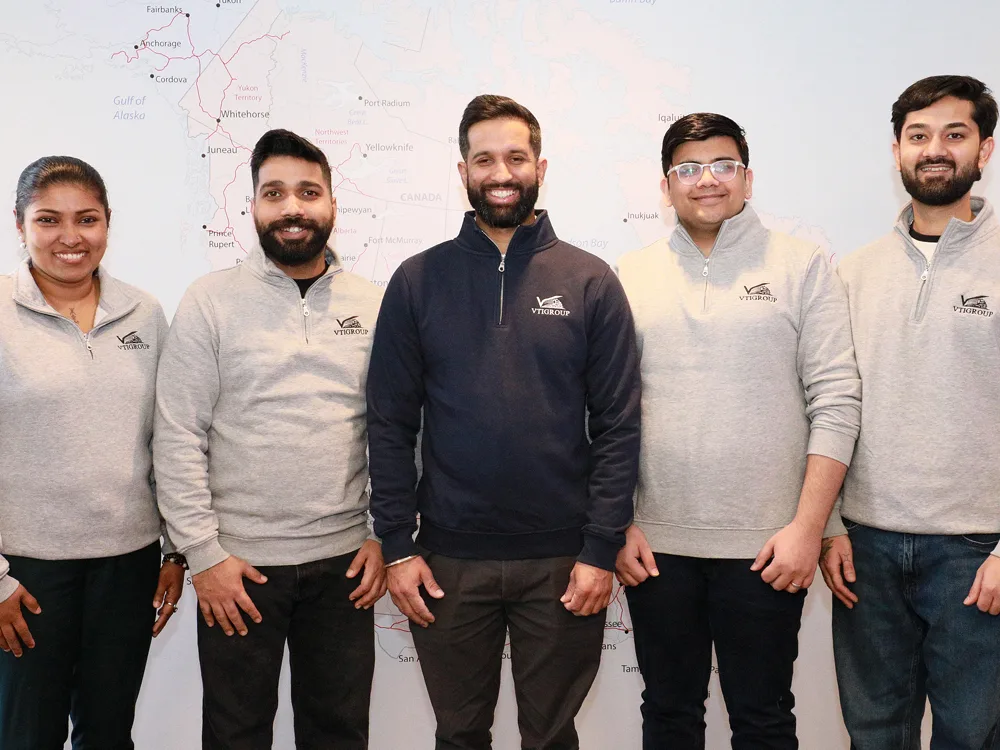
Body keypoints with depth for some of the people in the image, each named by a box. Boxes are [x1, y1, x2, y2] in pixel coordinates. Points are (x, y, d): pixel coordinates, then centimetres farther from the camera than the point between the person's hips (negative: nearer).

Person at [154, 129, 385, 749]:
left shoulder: (373, 305, 3)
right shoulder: (211, 301, -4)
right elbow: (179, 436, -6)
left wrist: (385, 536, 1)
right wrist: (203, 552, -9)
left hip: (344, 561, 2)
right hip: (237, 564, -2)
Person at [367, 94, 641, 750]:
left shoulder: (590, 281, -1)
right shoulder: (418, 281, 2)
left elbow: (618, 425, -2)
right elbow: (391, 424, 1)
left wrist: (601, 549, -7)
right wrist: (397, 544, -3)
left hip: (562, 562, 0)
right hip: (448, 560, 1)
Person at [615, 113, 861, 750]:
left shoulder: (802, 266, 0)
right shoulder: (629, 276, 7)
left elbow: (836, 402, -4)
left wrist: (808, 526, -10)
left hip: (767, 548, -2)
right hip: (657, 545, 2)